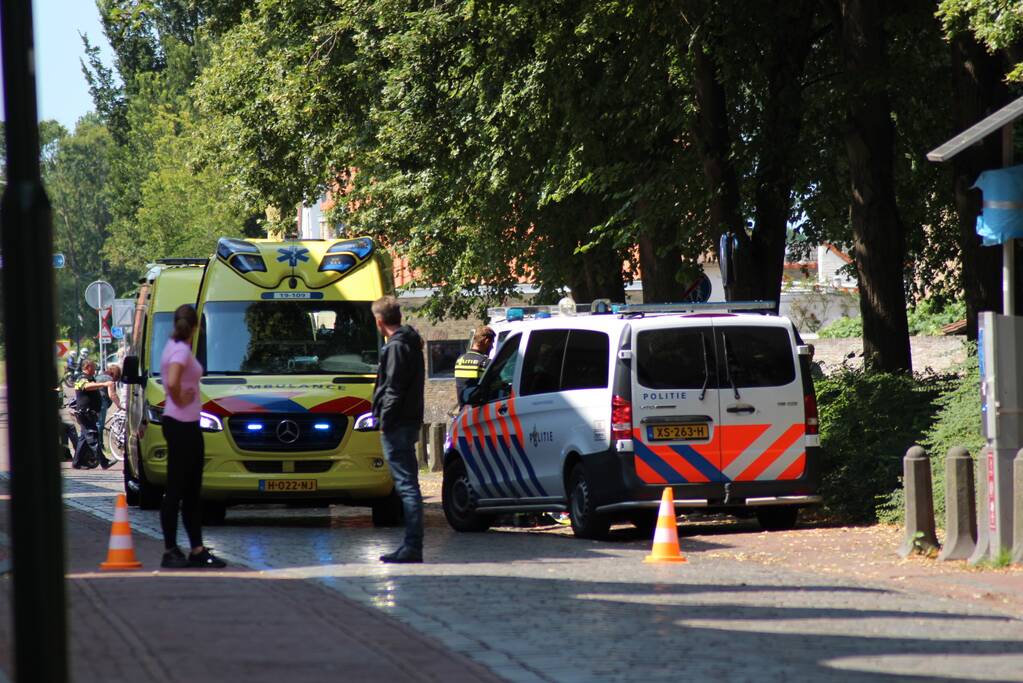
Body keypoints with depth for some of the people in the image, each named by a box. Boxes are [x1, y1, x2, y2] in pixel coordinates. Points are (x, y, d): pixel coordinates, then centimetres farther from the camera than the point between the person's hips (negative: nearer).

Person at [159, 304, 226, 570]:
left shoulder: (175, 346, 12)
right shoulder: (181, 350, -16)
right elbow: (172, 383, -32)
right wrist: (179, 400, -15)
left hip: (188, 426, 10)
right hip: (181, 425, -10)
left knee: (192, 490, 12)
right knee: (176, 490, -5)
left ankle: (198, 550, 16)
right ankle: (170, 551, -2)